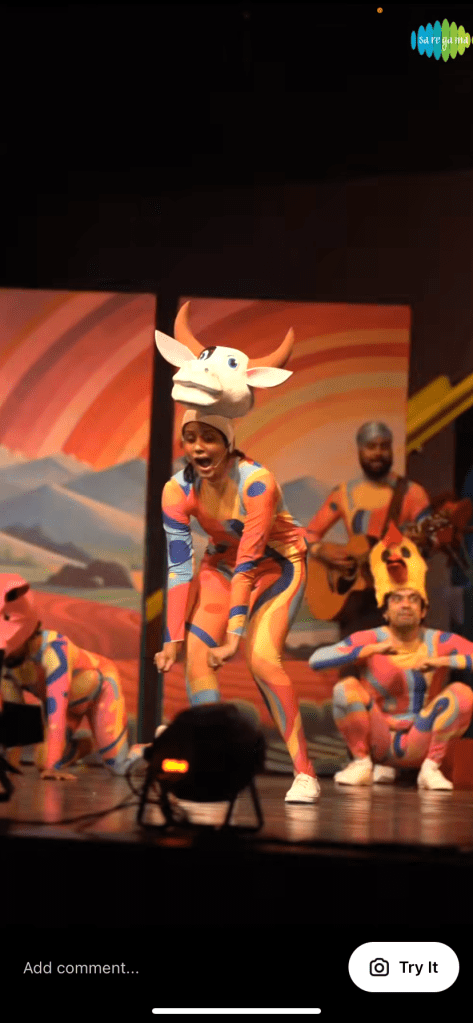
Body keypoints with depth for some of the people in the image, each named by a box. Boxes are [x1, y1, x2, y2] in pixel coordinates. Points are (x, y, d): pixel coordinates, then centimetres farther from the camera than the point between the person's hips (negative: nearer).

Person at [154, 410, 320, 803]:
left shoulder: (256, 482, -32)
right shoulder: (178, 489, -19)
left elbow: (248, 563, -33)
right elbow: (179, 565, -19)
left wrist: (234, 636, -37)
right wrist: (173, 640, -25)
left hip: (278, 562, -4)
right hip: (222, 561, 5)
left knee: (262, 658, -22)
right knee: (196, 652, -15)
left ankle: (305, 773, -14)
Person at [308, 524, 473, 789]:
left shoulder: (441, 642, -6)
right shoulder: (370, 639, -9)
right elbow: (316, 660, -23)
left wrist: (442, 662, -26)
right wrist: (372, 650, -28)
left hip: (419, 744, 0)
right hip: (377, 740, 0)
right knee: (346, 688, -25)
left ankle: (431, 767, -8)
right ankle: (362, 764, -6)